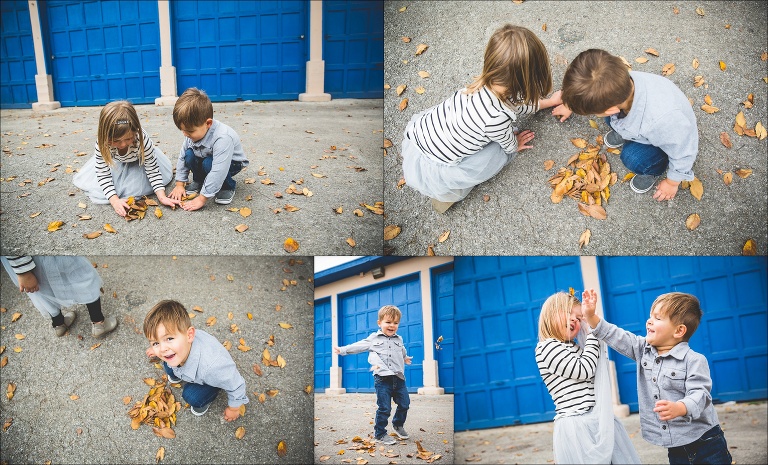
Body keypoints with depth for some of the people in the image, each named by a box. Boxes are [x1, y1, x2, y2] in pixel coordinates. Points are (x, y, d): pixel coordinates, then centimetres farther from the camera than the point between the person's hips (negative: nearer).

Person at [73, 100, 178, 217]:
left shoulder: (143, 139, -41)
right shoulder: (102, 143, -38)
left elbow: (152, 169, -31)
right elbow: (102, 174, -31)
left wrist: (162, 197, -41)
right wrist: (115, 200, -44)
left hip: (138, 162, 1)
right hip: (116, 163, 0)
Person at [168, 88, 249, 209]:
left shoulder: (223, 138, -40)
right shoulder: (193, 131, -18)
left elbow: (217, 172, -42)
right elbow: (182, 157, -5)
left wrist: (202, 198, -39)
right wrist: (179, 184, -6)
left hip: (231, 162, -6)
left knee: (208, 163, -33)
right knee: (189, 155, -20)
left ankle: (228, 187, -8)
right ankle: (199, 180, 6)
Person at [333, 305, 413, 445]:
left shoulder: (399, 340, 16)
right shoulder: (374, 338, 6)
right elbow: (358, 346, 7)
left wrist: (405, 359, 56)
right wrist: (342, 350, 2)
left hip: (399, 378, 4)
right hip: (383, 378, -4)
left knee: (404, 404, 7)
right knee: (384, 408, -5)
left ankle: (398, 425, 34)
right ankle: (380, 433, 11)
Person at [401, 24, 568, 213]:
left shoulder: (486, 83, -7)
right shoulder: (497, 118, -29)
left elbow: (518, 102, 18)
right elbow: (509, 145, -2)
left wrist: (550, 101, 33)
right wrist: (516, 145, 21)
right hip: (429, 172, -7)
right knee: (503, 151, 5)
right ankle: (450, 189, 6)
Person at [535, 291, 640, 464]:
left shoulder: (575, 347, 18)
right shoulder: (546, 347, -8)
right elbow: (583, 371, -13)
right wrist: (593, 335, -2)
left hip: (600, 421, 8)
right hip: (575, 425, -8)